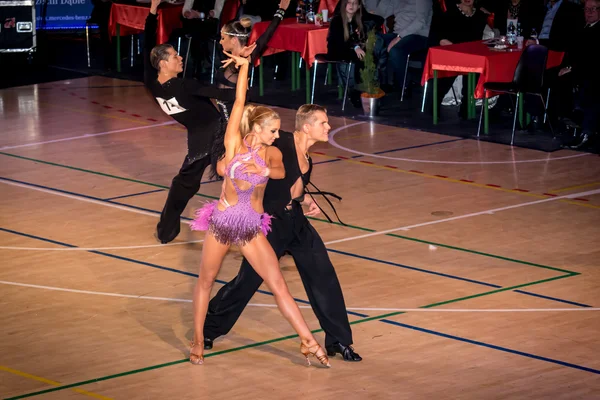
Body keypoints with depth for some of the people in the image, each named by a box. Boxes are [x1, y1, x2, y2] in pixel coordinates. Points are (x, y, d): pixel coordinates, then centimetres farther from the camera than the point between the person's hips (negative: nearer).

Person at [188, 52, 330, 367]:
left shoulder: (271, 153, -1)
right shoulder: (233, 145, -9)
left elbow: (280, 172, -22)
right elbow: (240, 102, -14)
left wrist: (262, 169, -38)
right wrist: (243, 66, -14)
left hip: (252, 228, 2)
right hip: (222, 222, -2)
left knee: (278, 284, 1)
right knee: (205, 282, 8)